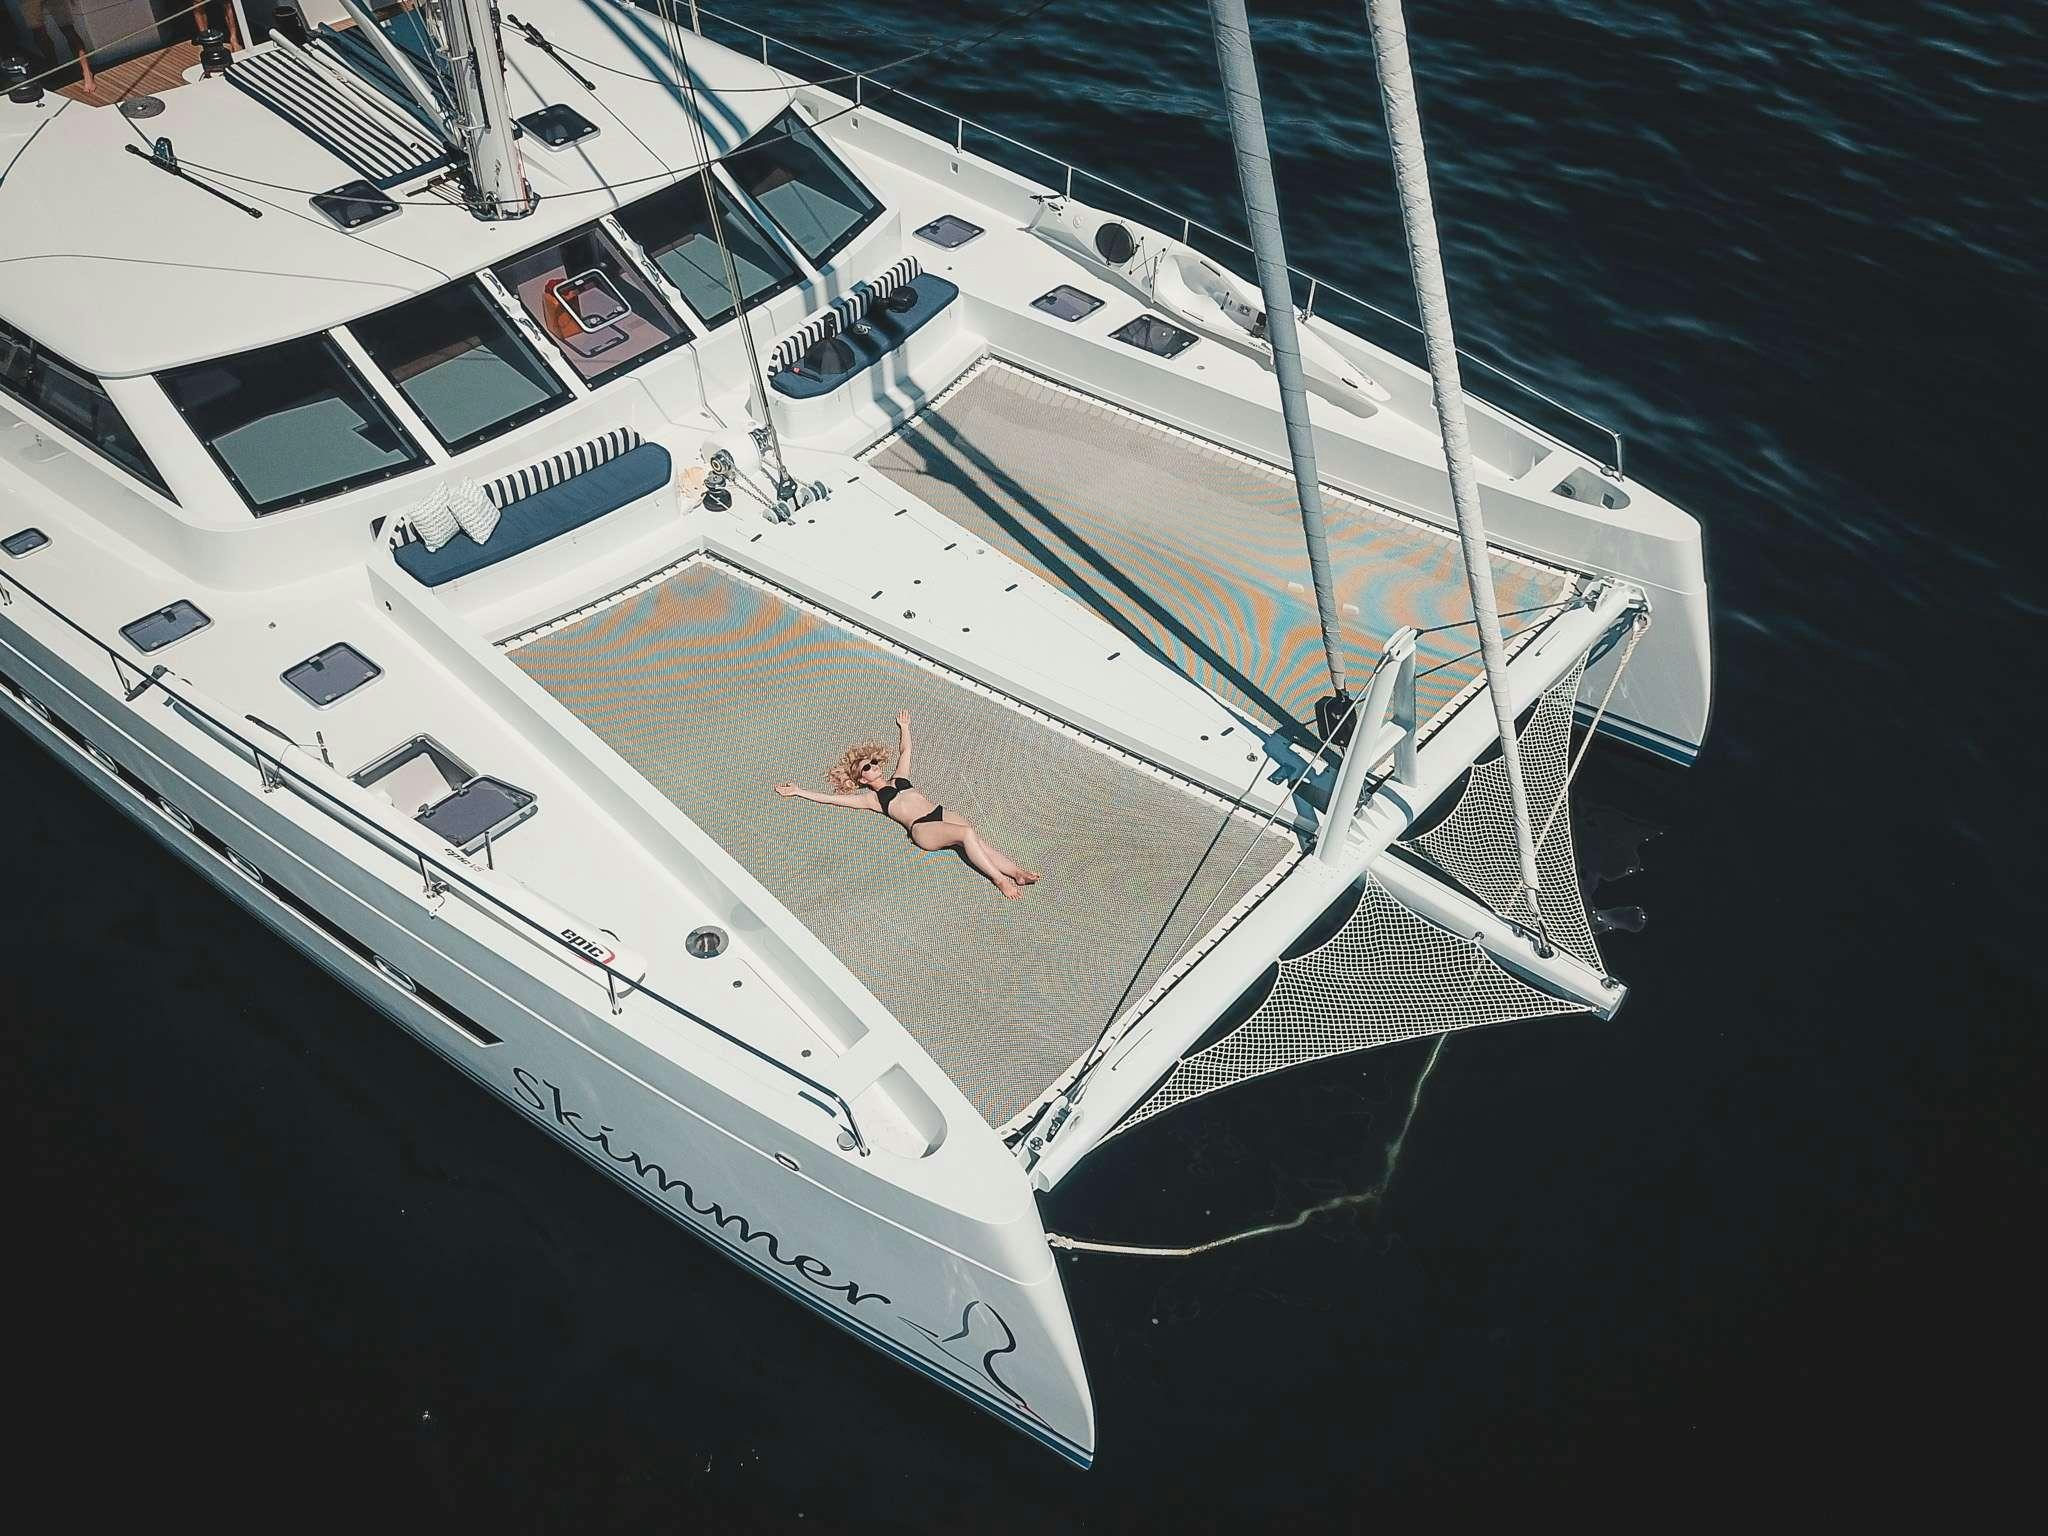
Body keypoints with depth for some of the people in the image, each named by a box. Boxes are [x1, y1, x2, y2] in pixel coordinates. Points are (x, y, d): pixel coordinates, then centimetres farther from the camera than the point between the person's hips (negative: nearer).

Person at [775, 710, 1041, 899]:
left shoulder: (899, 778, 30)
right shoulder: (870, 798, 15)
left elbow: (905, 750, 43)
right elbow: (829, 798, 11)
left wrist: (904, 727, 48)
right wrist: (796, 791, 11)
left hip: (940, 813, 6)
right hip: (922, 828, -5)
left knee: (978, 840, -21)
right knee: (967, 833, -31)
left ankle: (1018, 871, -34)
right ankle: (999, 879, -36)